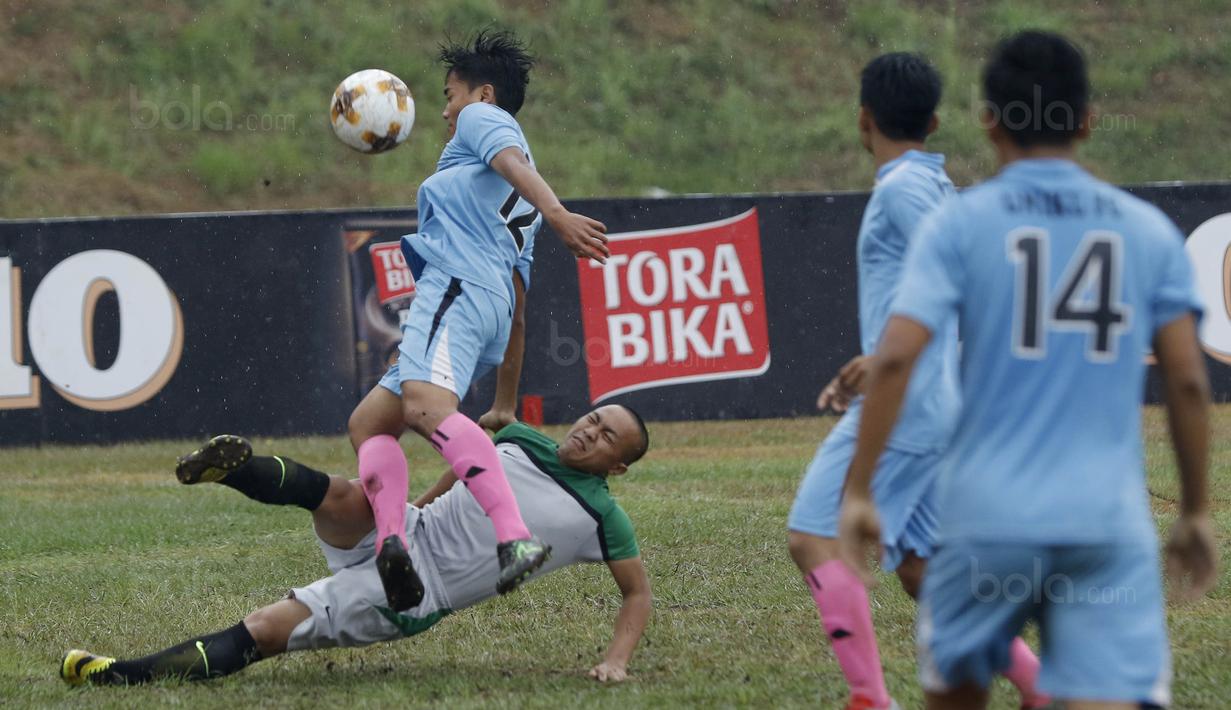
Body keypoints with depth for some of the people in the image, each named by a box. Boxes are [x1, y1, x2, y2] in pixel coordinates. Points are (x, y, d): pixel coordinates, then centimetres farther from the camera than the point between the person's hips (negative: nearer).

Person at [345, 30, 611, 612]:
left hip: (456, 284, -10)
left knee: (425, 406, -33)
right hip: (497, 306, 10)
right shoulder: (520, 201, 37)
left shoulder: (482, 118, 14)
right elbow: (519, 288, 34)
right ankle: (391, 541, -20)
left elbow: (511, 160, -8)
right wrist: (504, 405, 35)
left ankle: (515, 539, -53)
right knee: (368, 423, 9)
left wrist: (555, 212, -29)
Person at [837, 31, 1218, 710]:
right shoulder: (1149, 229, 6)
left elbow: (895, 357, -10)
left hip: (988, 517, 0)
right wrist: (1195, 513, 14)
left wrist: (858, 490, -3)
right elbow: (1188, 381, 4)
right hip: (1110, 522, 0)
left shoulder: (960, 222, 0)